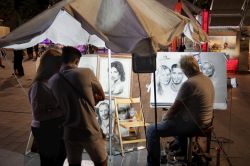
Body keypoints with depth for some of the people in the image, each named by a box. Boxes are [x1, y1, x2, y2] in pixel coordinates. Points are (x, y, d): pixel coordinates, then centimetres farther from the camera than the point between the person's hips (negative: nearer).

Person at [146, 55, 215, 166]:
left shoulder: (189, 84, -23)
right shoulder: (207, 79, 6)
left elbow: (175, 107, -17)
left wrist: (164, 117, 3)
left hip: (193, 124, -9)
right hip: (205, 122, 10)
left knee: (152, 130, -3)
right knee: (175, 117, 35)